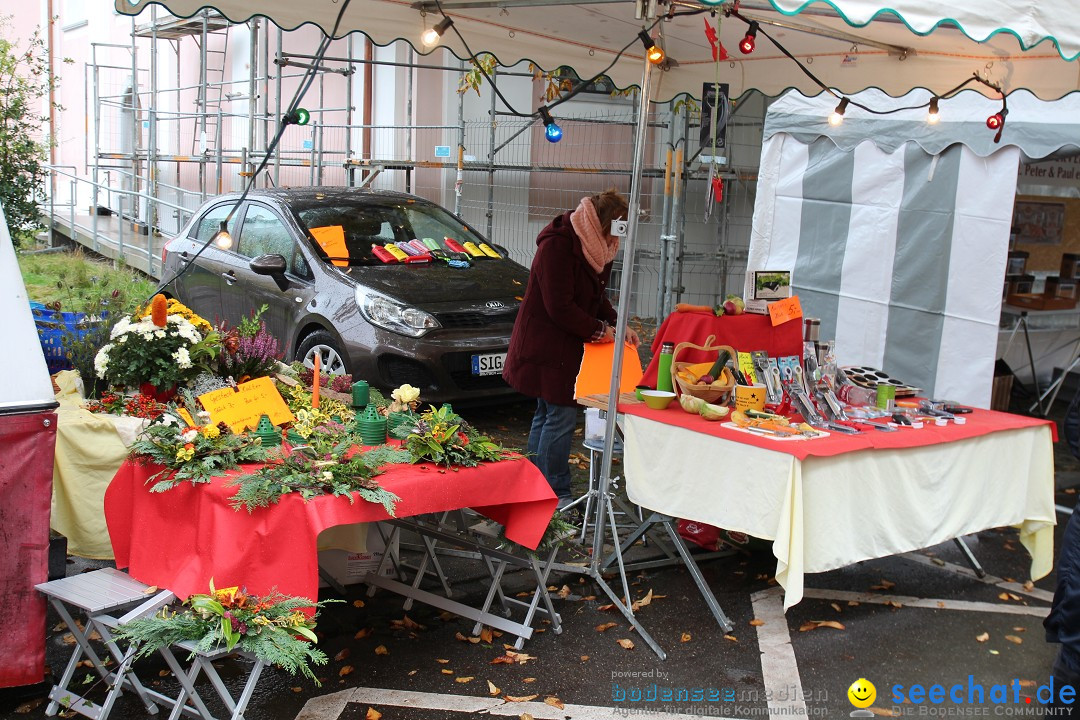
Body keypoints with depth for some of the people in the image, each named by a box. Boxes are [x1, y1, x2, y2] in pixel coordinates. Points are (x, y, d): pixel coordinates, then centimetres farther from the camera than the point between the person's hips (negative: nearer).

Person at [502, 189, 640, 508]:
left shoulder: (595, 247, 8)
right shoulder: (558, 245, -21)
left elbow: (597, 296, 16)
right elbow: (560, 307, -23)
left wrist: (618, 325, 1)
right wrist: (599, 330, -15)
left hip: (567, 346, 10)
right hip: (547, 346, -10)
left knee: (547, 414, 14)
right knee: (560, 415, -9)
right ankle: (556, 495, -2)